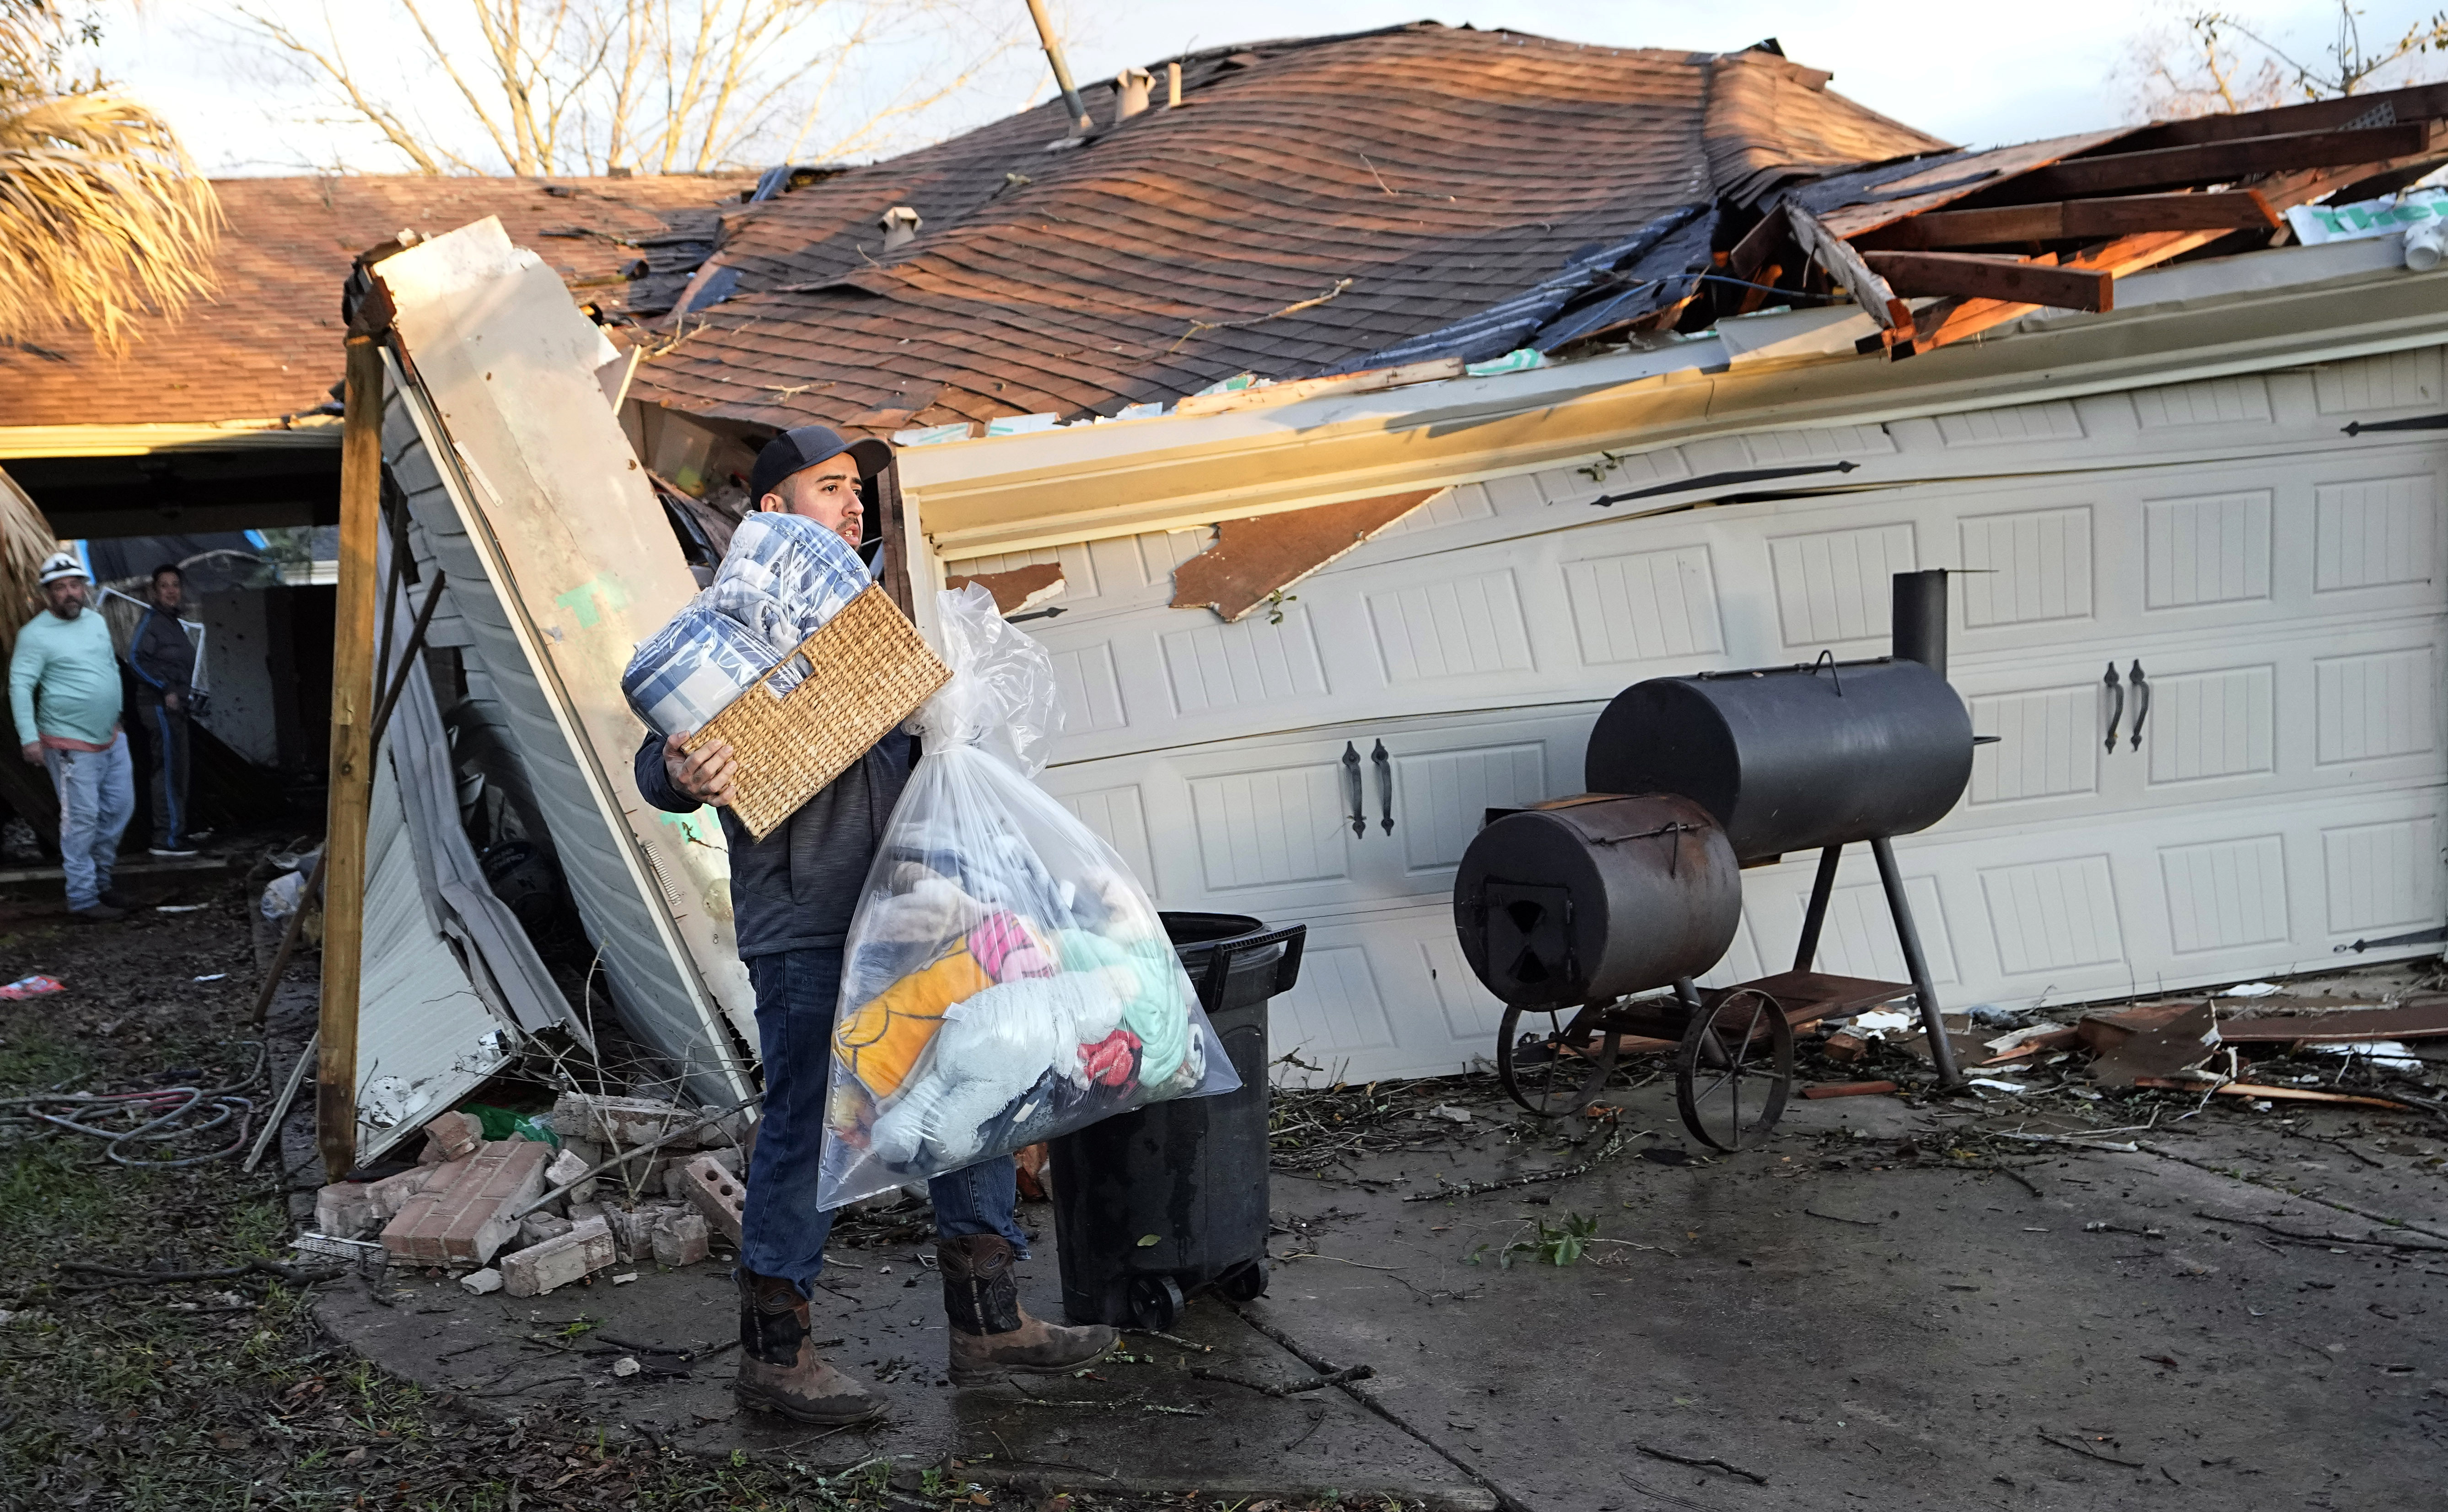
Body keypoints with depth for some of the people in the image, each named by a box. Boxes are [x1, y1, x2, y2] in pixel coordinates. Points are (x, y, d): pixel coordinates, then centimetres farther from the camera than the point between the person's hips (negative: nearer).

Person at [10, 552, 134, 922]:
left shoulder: (97, 622, 10)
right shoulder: (35, 634, -11)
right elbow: (20, 686, -14)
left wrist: (118, 716, 20)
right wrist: (29, 737, -22)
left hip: (111, 738, 7)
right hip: (71, 745, -7)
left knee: (120, 807, 13)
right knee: (82, 818, -6)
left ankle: (99, 881, 28)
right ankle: (83, 899, 2)